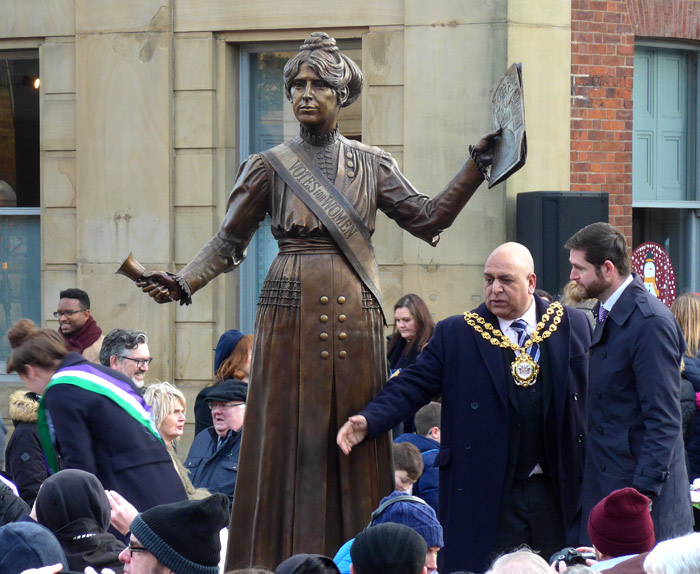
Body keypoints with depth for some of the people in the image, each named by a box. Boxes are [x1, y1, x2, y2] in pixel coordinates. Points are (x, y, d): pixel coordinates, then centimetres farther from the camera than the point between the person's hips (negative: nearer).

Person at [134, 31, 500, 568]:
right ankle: (290, 562, -2)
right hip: (293, 316, -1)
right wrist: (184, 283, -8)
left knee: (355, 444, 1)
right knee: (291, 443, -4)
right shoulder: (271, 168, 4)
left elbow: (427, 218, 5)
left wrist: (477, 164, -3)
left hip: (356, 318, 1)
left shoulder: (370, 165, 8)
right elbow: (228, 241, 6)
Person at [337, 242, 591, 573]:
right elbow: (414, 385, -1)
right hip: (489, 496, -1)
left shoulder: (573, 326, 5)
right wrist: (369, 420, -17)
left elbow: (590, 392, 8)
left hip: (556, 492, 1)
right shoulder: (456, 334, 3)